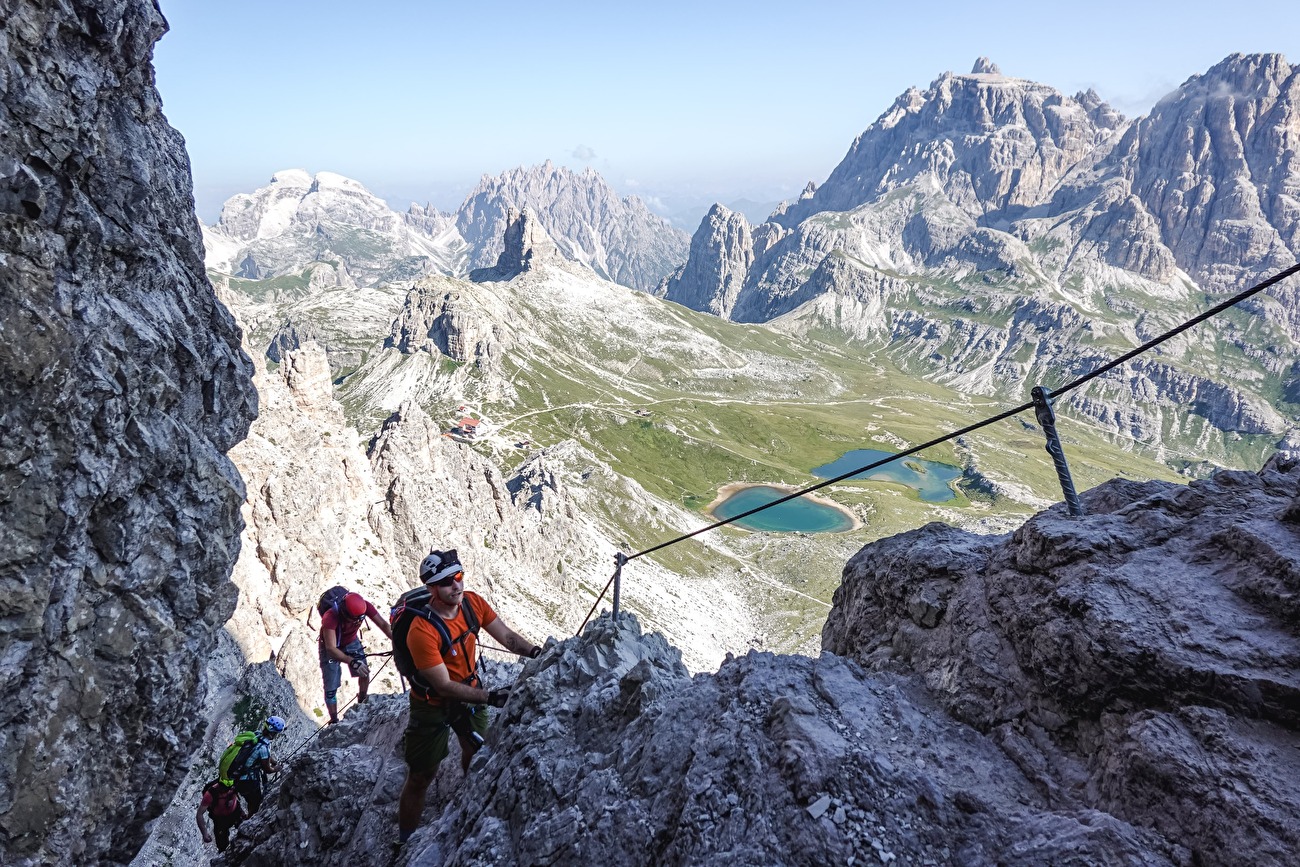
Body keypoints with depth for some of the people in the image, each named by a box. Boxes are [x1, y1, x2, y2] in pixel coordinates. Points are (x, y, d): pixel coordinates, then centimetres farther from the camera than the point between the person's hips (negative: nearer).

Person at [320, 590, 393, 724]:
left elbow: (383, 624, -27)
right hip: (332, 648, -3)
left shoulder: (364, 607, -31)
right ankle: (334, 721, 9)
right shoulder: (330, 617, -42)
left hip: (352, 642, 4)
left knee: (365, 673, -2)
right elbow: (331, 648, -45)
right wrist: (353, 662, -55)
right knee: (331, 687, -4)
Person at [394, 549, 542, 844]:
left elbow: (507, 635, -10)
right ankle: (407, 840, 31)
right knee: (420, 779, 8)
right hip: (434, 706, -5)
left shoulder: (472, 602, -17)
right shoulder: (422, 631, -33)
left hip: (469, 692, 6)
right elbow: (444, 687, -29)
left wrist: (536, 652, -26)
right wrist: (489, 697, -33)